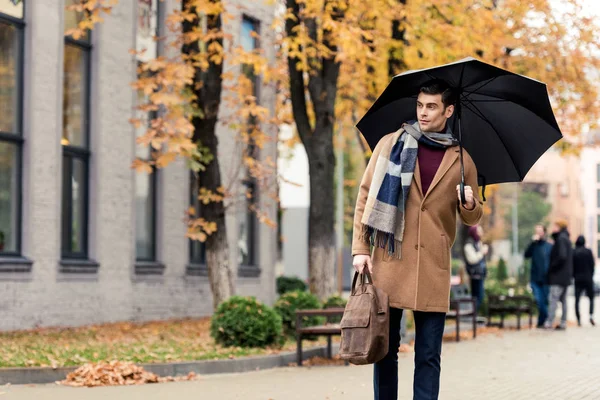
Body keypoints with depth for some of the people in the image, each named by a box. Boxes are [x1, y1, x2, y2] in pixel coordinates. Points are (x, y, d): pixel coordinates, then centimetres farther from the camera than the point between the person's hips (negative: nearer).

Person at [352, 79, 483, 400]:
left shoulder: (462, 160, 9)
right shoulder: (391, 144, 6)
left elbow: (472, 218, 17)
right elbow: (365, 196, 6)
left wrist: (470, 205, -7)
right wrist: (360, 248, -2)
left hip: (433, 269, 1)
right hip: (389, 263, 0)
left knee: (429, 357, 1)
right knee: (385, 350, 4)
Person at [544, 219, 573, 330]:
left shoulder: (561, 239, -13)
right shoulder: (566, 239, 16)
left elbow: (562, 256, -23)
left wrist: (551, 267, -13)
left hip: (558, 275, -10)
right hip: (565, 276, 10)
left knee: (553, 299, -10)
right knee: (563, 299, 11)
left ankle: (549, 322, -13)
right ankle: (563, 322, 12)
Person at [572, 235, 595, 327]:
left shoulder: (573, 252, -4)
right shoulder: (588, 251, -5)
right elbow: (593, 264, -3)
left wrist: (574, 275, 11)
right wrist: (591, 275, 9)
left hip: (578, 279, 1)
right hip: (588, 278, -1)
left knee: (577, 299, 5)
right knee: (591, 298, 10)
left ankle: (579, 319, -1)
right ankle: (591, 315, -9)